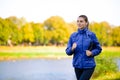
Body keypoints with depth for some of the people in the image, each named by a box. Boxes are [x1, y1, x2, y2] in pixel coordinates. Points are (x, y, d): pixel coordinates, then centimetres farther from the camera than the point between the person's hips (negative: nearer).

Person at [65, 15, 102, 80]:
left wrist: (91, 53, -14)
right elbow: (68, 51, 3)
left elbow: (98, 49, 4)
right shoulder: (73, 35, 3)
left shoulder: (91, 35, -5)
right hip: (77, 65, 4)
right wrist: (72, 49, -18)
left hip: (89, 66, -4)